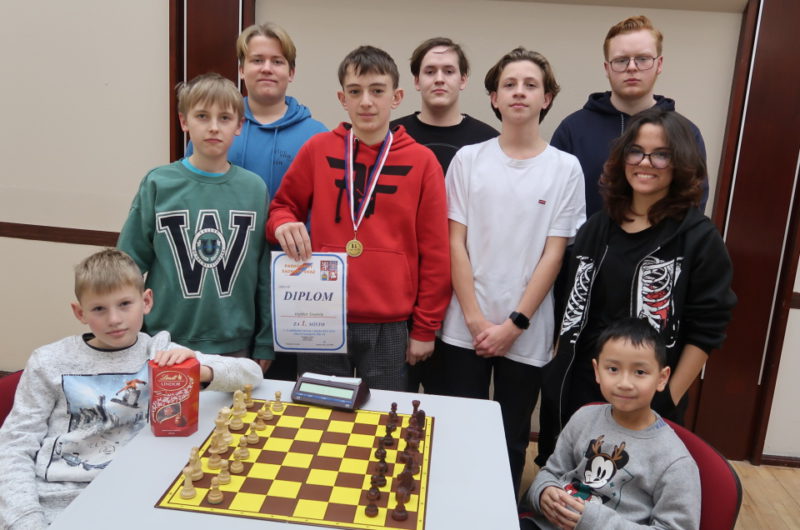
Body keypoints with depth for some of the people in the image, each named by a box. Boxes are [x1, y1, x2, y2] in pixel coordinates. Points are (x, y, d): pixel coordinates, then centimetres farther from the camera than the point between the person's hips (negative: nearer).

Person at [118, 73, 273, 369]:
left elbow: (265, 273, 3)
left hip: (235, 347, 1)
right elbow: (130, 263, 1)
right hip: (167, 343, -1)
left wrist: (264, 344, 5)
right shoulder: (158, 185, -5)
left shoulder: (254, 189, -2)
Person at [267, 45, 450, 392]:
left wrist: (425, 328, 1)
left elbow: (434, 253, 1)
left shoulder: (422, 161, -1)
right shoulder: (318, 149, 2)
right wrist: (283, 224, -11)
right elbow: (282, 207, 14)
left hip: (388, 327, -1)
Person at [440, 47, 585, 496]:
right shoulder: (468, 159, 2)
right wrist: (475, 319, -7)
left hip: (526, 335, 0)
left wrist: (513, 324, -8)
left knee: (512, 442, 12)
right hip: (466, 329, 1)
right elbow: (456, 244, 0)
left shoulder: (565, 168, 0)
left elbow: (553, 254, -3)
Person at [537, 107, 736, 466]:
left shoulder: (699, 238, -8)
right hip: (574, 389, 4)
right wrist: (555, 371, 9)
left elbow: (705, 332, -8)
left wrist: (668, 401, -11)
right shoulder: (597, 227, 6)